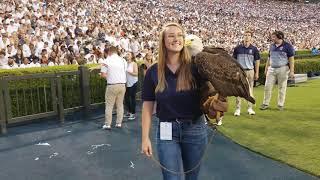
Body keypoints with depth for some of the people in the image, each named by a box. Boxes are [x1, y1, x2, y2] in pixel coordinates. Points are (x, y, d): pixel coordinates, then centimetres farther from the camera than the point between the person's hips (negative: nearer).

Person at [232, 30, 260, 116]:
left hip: (250, 71, 1)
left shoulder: (254, 49, 4)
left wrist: (257, 73, 4)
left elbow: (257, 61, 8)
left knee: (250, 90, 7)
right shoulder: (237, 48, 2)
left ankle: (250, 108, 17)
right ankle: (238, 109, 5)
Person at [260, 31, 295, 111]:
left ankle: (280, 105, 13)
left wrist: (291, 71, -12)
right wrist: (266, 68, 16)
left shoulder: (287, 46, -3)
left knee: (282, 88, 3)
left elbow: (291, 59, -6)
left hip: (283, 69, -5)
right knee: (267, 86, 0)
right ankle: (265, 104, 9)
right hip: (271, 69, 5)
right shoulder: (272, 46, 13)